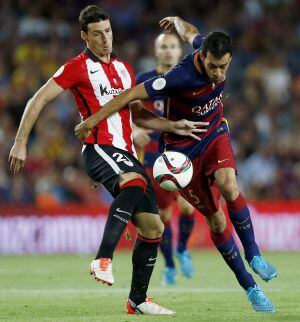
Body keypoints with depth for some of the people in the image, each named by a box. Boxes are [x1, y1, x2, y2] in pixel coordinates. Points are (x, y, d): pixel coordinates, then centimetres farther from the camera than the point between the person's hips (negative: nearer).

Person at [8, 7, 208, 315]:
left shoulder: (124, 68, 21)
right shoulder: (78, 67, 0)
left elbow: (139, 115, 26)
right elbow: (38, 100, -2)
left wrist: (174, 126, 12)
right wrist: (20, 143, -8)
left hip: (126, 153, 8)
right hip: (98, 148, -8)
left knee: (153, 227, 3)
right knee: (134, 181, -39)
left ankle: (138, 299, 15)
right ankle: (103, 260, -44)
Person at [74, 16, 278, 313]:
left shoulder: (210, 47, -14)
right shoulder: (181, 77, -33)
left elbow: (190, 32, 10)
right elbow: (133, 94, -25)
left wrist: (177, 20, 32)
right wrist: (93, 120, -19)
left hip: (215, 135, 4)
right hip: (184, 149, -4)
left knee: (228, 184, -28)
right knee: (216, 220, 0)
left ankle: (252, 253, -10)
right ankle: (249, 287, 12)